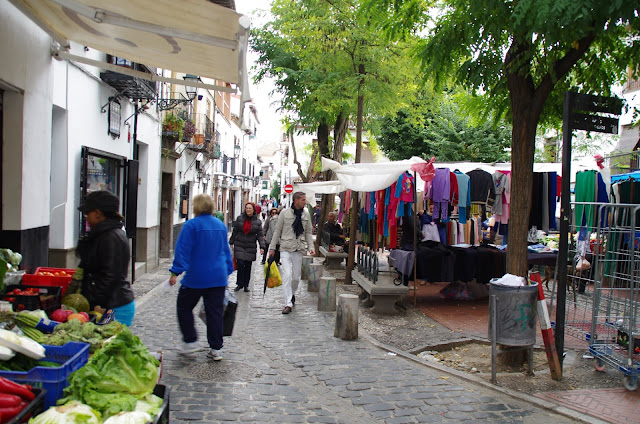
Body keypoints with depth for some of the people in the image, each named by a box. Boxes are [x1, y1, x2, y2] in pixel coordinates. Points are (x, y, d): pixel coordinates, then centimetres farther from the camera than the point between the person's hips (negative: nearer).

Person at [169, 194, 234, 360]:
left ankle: (190, 341, 13)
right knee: (215, 312, 8)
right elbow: (226, 250, 16)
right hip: (218, 277, 5)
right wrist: (227, 270, 24)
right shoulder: (220, 225, 9)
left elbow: (183, 250, -14)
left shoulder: (191, 225, -10)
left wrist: (175, 272, -11)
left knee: (184, 308, 15)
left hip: (196, 277, -5)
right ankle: (216, 349, 10)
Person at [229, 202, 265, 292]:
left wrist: (262, 247, -9)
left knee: (248, 266, 4)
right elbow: (235, 231, 9)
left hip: (250, 247, 0)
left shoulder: (257, 222, 1)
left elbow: (260, 235, 1)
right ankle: (240, 284, 4)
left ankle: (246, 285, 16)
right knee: (240, 264, -10)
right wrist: (231, 243, 9)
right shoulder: (240, 218, 2)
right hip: (239, 245, 0)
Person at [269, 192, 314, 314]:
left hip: (299, 249, 3)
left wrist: (310, 247, 1)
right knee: (286, 275, -12)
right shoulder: (285, 213, -2)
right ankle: (288, 303, -10)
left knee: (296, 277, 8)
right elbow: (277, 230, 3)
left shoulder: (306, 214, 7)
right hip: (285, 248, -3)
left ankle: (292, 294, 37)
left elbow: (308, 232, 13)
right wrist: (272, 248, 2)